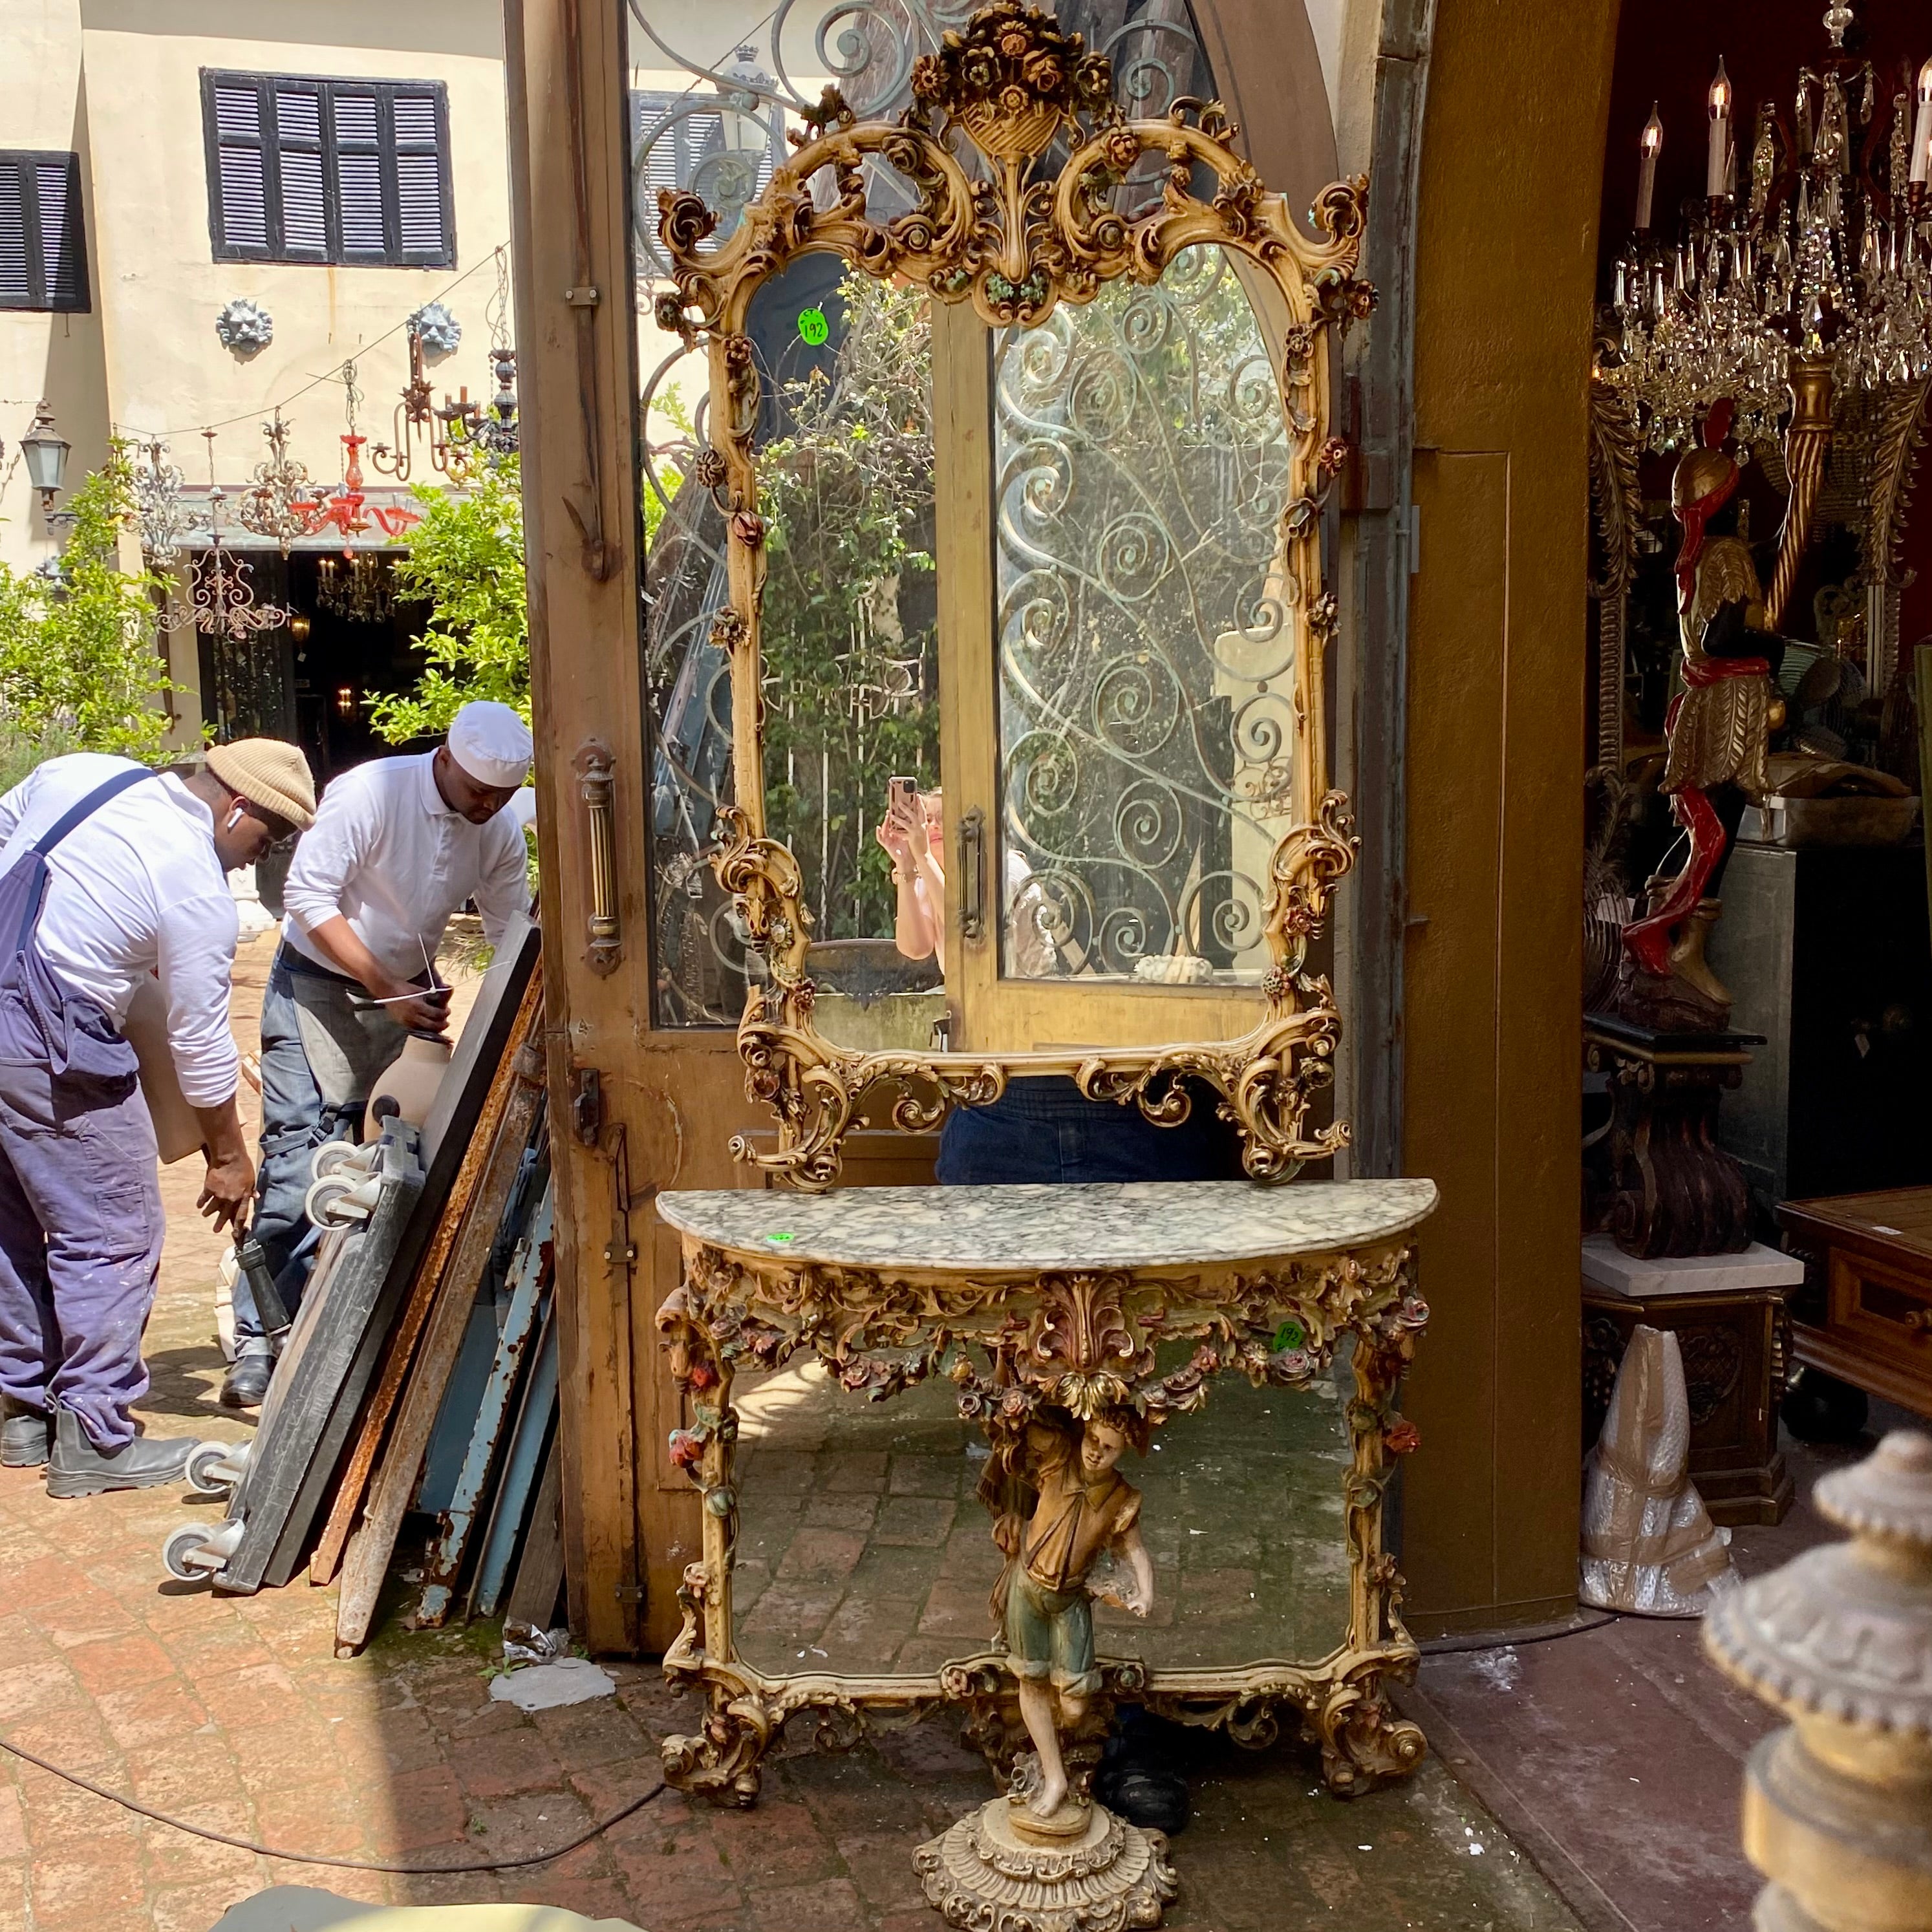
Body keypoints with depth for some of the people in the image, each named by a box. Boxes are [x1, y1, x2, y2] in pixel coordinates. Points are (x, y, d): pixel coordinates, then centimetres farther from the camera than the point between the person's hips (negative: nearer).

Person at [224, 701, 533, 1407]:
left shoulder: (501, 830, -4)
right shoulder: (368, 794, -21)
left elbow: (514, 936, 4)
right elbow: (308, 898, -21)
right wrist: (384, 990, -23)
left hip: (410, 991, 5)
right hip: (321, 984, -5)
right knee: (302, 1160, -11)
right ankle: (258, 1340, -4)